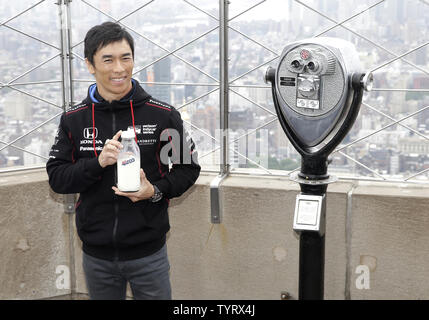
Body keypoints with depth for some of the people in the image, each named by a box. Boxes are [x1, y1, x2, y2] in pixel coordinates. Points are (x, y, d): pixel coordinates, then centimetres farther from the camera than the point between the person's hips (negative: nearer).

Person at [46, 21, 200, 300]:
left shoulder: (164, 115, -5)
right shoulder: (73, 120, 0)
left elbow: (188, 168, 1)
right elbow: (56, 178, -2)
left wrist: (156, 191, -17)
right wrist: (98, 163, -19)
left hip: (148, 252, -2)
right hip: (96, 256, 2)